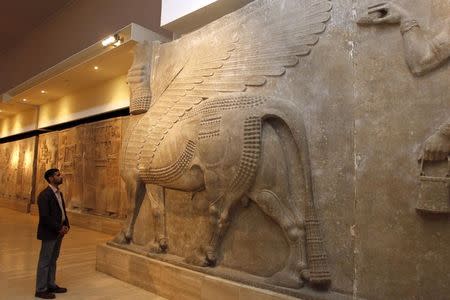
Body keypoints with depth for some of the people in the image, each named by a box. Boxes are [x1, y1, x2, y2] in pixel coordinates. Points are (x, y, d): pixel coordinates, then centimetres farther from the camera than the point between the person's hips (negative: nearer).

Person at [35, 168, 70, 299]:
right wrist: (59, 228, -16)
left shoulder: (59, 193, 11)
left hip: (58, 233, 8)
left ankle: (51, 285, 28)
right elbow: (44, 216, -21)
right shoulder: (45, 195, -17)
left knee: (53, 260, 17)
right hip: (49, 233, -8)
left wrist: (66, 226, 1)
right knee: (45, 261, 3)